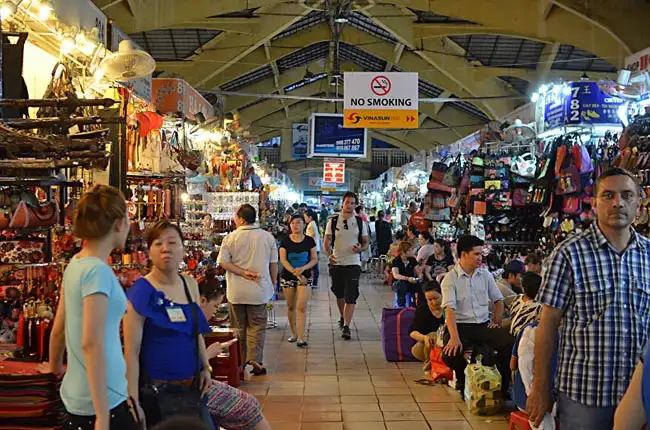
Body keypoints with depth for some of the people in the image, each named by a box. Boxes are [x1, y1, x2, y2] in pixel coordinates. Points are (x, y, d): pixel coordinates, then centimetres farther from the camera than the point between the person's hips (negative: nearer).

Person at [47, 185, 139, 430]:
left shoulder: (76, 265, 6)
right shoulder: (97, 271, -19)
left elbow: (58, 330, 14)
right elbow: (92, 343, -25)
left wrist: (54, 367, 31)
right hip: (101, 400, -8)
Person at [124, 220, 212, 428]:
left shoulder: (190, 284, 4)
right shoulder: (141, 291, -15)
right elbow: (131, 351, -17)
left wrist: (206, 367, 8)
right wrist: (134, 402, -19)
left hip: (192, 387, 6)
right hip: (156, 392, -6)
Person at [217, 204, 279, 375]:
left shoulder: (231, 237, -7)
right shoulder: (268, 237, -2)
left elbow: (223, 262, -11)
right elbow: (274, 264, 4)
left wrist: (243, 273, -9)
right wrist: (273, 285, 14)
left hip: (236, 291, 0)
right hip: (259, 291, 0)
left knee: (239, 327, 12)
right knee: (257, 327, 7)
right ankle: (255, 360, -2)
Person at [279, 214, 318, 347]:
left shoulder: (309, 241, -1)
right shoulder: (285, 241, -3)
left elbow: (315, 259, 1)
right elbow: (283, 260, -9)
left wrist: (303, 268, -17)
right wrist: (295, 272, -20)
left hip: (305, 277, -1)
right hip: (288, 277, 1)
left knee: (302, 307, -9)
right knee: (291, 307, 12)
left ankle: (300, 338, -7)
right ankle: (294, 333, 29)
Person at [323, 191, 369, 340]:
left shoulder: (360, 222, 4)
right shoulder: (333, 221, 3)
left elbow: (366, 242, 9)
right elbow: (327, 242, -1)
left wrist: (360, 248, -14)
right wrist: (329, 255, -20)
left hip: (353, 264, -1)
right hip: (336, 263, 1)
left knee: (351, 296, -10)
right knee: (339, 294, 16)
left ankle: (346, 327, -11)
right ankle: (342, 317, 41)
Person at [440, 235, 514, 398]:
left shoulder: (485, 275, 10)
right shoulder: (450, 279, -5)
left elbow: (498, 300, 20)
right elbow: (449, 309, -16)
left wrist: (496, 321, 2)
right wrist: (454, 338, -29)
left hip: (484, 324, 4)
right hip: (461, 326, -3)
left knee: (509, 343, -25)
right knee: (449, 355, -31)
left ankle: (502, 386, -4)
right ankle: (464, 382, 5)